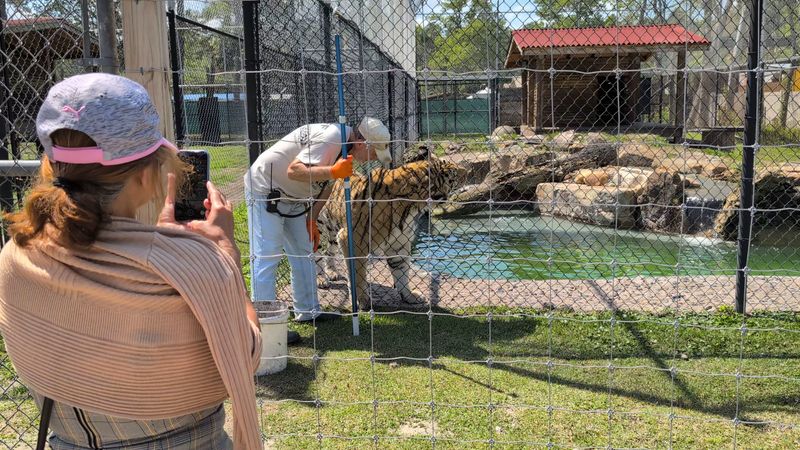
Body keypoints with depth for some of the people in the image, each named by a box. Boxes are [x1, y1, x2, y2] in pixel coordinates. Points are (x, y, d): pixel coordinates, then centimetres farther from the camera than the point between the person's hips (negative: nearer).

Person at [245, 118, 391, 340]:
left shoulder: (345, 147, 3)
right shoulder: (330, 137, -28)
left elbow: (325, 184, 12)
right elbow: (294, 171, -35)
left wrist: (311, 220, 11)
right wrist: (333, 171, -42)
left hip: (292, 199, 10)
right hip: (265, 191, -10)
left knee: (303, 252, 13)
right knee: (266, 257, -11)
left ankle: (307, 311, 24)